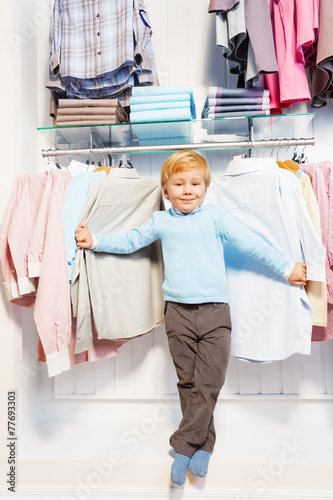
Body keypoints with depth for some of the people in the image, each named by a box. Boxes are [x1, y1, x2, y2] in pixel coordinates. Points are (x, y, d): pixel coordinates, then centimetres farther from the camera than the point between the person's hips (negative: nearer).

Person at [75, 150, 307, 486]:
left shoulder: (216, 216, 3)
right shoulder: (160, 222, 10)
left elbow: (252, 243, 6)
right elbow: (129, 241, 18)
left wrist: (286, 268, 8)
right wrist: (94, 241, 11)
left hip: (215, 312, -1)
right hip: (178, 313, 2)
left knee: (208, 384, -2)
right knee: (188, 383, 9)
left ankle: (183, 446, 15)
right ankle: (203, 445, 25)